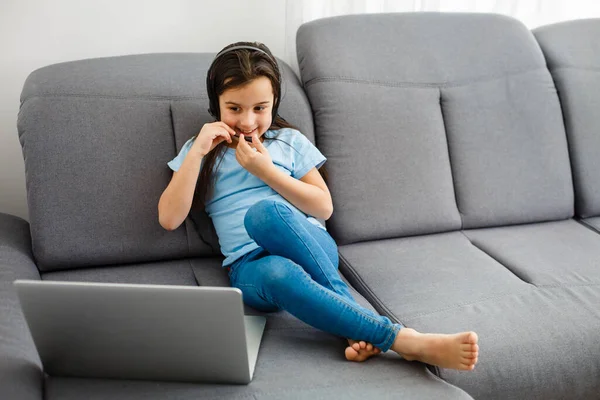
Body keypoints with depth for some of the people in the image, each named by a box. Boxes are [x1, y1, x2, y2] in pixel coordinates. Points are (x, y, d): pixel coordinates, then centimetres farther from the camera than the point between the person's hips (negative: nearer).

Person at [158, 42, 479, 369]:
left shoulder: (290, 141, 14)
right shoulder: (202, 151, 14)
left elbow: (324, 207, 5)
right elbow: (169, 219, 2)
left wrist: (267, 171, -4)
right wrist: (196, 152, -5)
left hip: (311, 247, 1)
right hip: (251, 265, 0)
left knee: (264, 211, -36)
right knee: (278, 273, -40)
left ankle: (359, 329, -31)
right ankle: (403, 340, -41)